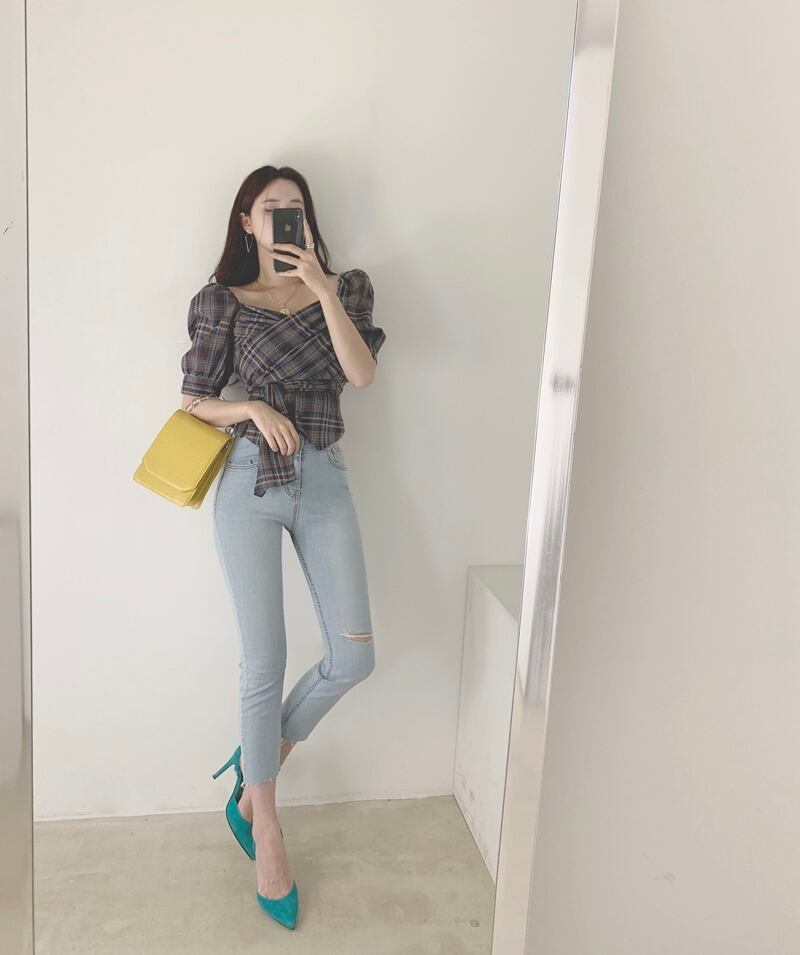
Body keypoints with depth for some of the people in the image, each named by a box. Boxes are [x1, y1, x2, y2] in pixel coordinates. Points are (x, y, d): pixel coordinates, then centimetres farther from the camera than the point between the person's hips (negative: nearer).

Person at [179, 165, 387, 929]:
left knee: (353, 657, -3)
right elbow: (191, 401, 5)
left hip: (324, 481, 3)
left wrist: (323, 287, -15)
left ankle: (259, 769, 24)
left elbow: (362, 373, -8)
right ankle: (267, 836, 18)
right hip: (250, 485, -2)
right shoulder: (224, 300, 5)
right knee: (264, 665, 0)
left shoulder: (345, 287, 10)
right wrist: (254, 409, -12)